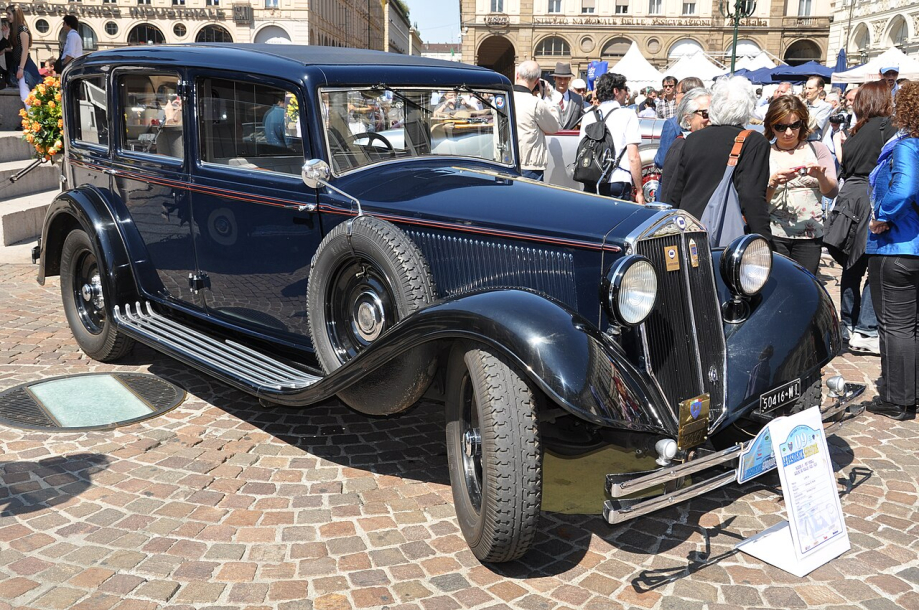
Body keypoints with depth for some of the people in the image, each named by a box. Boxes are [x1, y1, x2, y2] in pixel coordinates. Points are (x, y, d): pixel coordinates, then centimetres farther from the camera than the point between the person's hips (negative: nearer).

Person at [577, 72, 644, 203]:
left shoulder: (588, 117, 11)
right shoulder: (628, 116, -3)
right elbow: (633, 158, -8)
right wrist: (639, 191, -3)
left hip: (590, 185, 5)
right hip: (618, 182, -5)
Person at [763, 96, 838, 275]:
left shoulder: (816, 149, 10)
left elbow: (832, 192, 2)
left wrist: (820, 176, -17)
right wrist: (773, 183, -18)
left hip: (810, 235, 1)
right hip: (774, 234, -1)